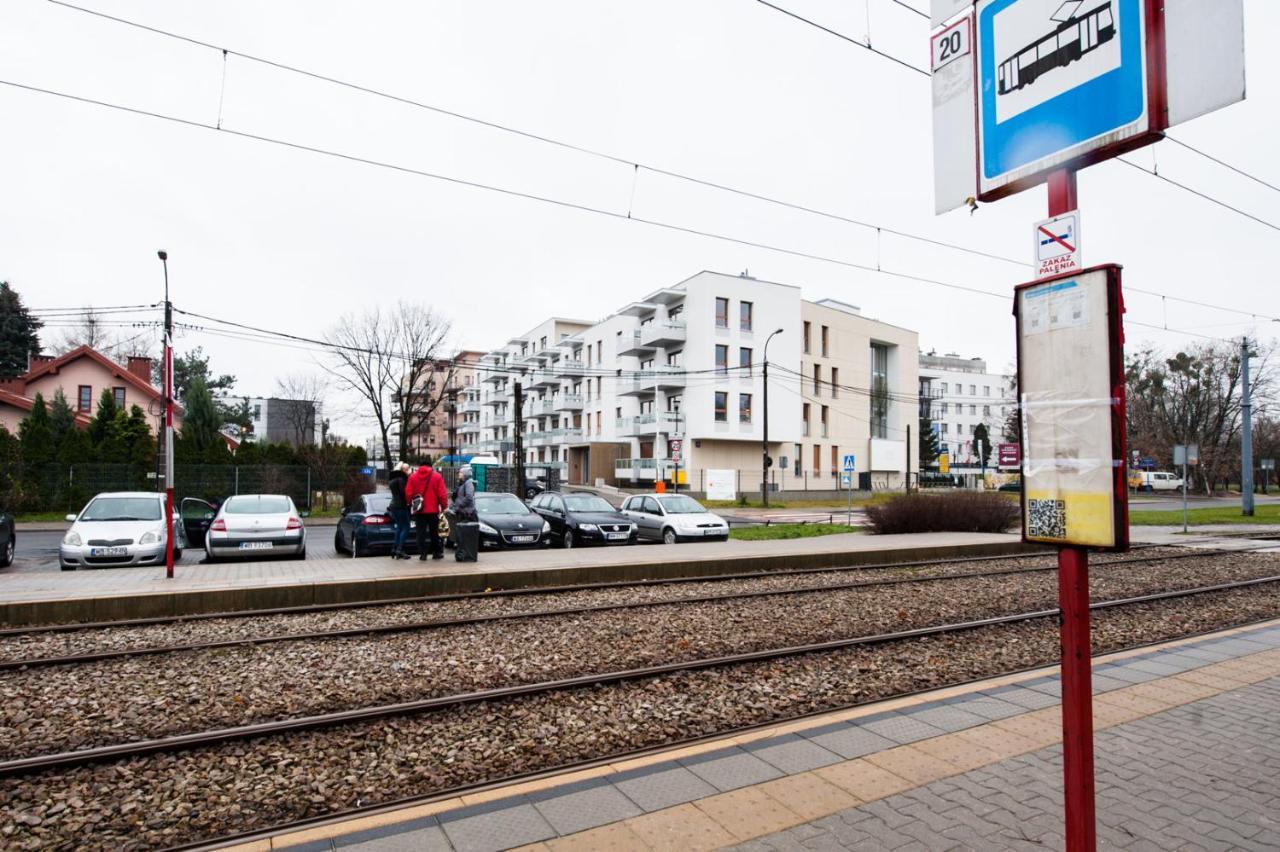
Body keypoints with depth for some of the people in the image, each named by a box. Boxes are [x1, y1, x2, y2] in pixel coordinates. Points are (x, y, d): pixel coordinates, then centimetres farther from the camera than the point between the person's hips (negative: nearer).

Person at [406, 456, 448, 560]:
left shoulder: (413, 476, 2)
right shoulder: (437, 476, -4)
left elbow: (408, 493, 0)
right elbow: (442, 494, -7)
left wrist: (411, 503, 15)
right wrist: (444, 506, 4)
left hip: (419, 510, 1)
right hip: (433, 510, -1)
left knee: (421, 532, 6)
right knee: (434, 532, 9)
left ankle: (422, 553, 3)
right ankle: (437, 552, 14)